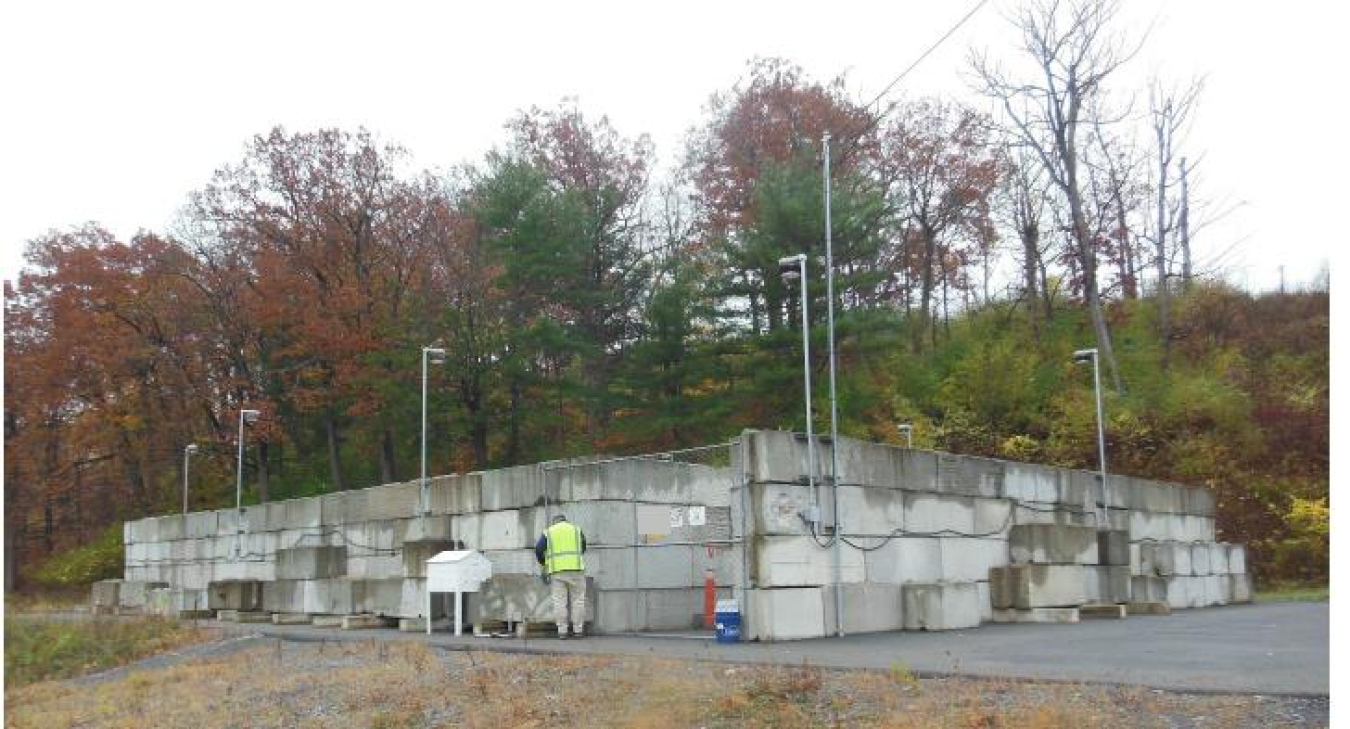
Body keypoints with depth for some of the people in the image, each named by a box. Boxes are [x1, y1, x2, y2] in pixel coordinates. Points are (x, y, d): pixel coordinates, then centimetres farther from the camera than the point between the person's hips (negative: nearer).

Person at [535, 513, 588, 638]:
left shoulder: (548, 532, 10)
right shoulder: (576, 530, 13)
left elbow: (538, 549, 3)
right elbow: (583, 549, 23)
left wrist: (543, 562, 20)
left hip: (557, 570, 0)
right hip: (575, 568, 0)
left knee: (559, 601, 0)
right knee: (578, 600, 5)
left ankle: (562, 631, -2)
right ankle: (578, 630, 3)